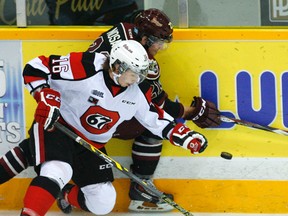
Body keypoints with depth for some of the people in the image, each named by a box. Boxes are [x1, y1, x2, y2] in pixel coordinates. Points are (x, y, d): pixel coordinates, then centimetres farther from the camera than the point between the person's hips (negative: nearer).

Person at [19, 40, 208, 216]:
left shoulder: (139, 89, -5)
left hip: (92, 145, 6)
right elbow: (35, 68, -21)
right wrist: (47, 97, -34)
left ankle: (69, 197, 30)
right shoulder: (86, 68, -25)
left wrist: (186, 136, -2)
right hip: (54, 127, -6)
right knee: (56, 173, -36)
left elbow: (154, 118, 9)